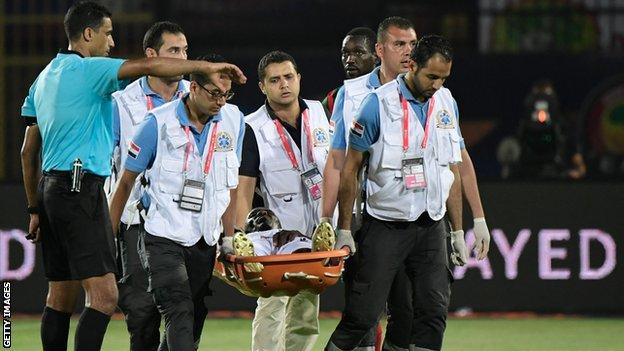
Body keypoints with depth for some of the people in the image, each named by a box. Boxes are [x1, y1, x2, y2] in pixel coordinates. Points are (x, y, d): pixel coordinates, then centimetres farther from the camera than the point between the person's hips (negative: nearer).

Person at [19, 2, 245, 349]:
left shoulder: (45, 77, 18)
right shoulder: (87, 69, -8)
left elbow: (28, 152, 21)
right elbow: (149, 66, -19)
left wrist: (36, 209, 24)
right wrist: (209, 66, -12)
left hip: (51, 187, 10)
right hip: (82, 189, -10)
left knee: (61, 297, 10)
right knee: (104, 296, -13)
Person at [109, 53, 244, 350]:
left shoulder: (233, 120, 4)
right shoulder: (158, 123, -8)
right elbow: (126, 182, 0)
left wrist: (231, 238, 12)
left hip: (204, 240, 5)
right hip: (162, 235, -5)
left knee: (194, 323, 7)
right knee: (180, 313, -20)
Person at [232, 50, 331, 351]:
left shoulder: (317, 113, 6)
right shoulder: (253, 129, -9)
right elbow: (243, 188, -11)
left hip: (316, 233, 5)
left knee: (305, 316, 8)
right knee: (271, 310, -17)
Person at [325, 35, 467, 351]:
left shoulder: (446, 103, 8)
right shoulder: (379, 103, -9)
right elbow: (350, 168, -4)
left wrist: (457, 231, 11)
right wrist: (343, 230, -7)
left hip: (431, 227, 5)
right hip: (385, 226, -5)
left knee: (433, 313, -1)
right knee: (363, 314, -8)